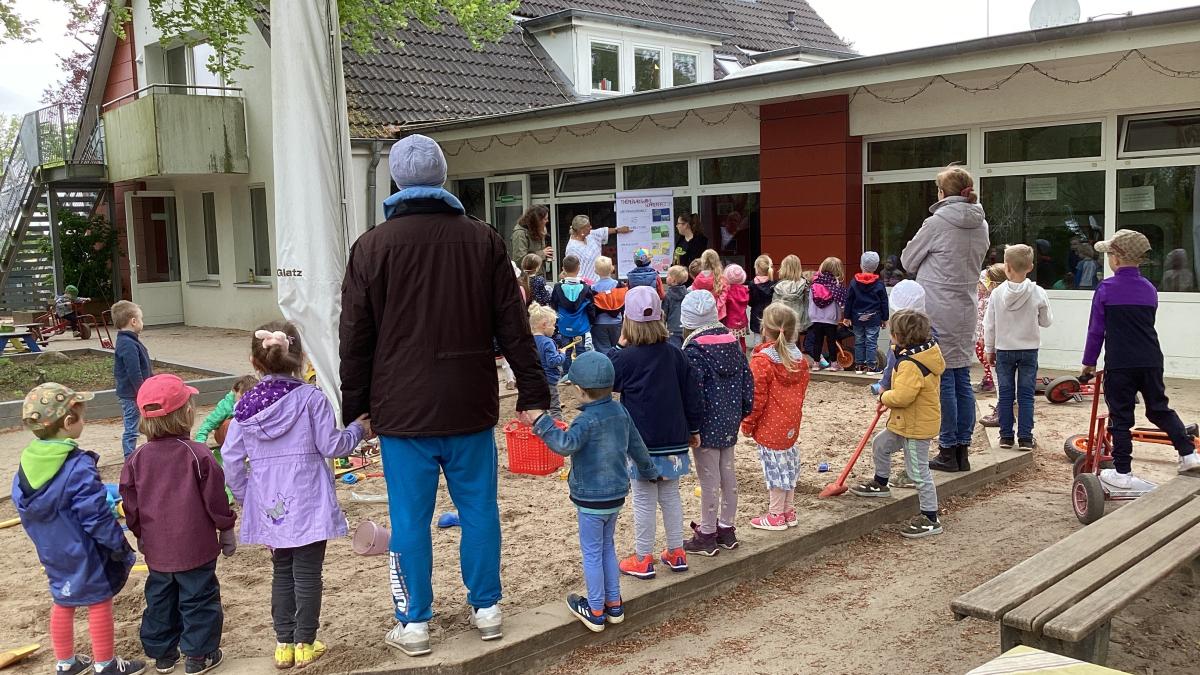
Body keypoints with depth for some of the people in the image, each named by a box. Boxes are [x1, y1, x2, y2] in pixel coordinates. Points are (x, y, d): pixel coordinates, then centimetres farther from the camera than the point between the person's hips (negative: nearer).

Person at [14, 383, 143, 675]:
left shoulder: (27, 463, -4)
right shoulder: (79, 467, -26)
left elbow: (25, 509, 7)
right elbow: (96, 516, -24)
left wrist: (45, 540, 19)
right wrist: (119, 546, -12)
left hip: (52, 551, 7)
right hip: (84, 554, -7)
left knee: (62, 603, 21)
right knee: (99, 603, 9)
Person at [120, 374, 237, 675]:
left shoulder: (138, 458, -3)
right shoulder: (198, 454, -17)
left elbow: (131, 504, 5)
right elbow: (216, 500, -11)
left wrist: (140, 534, 20)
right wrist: (227, 530, 3)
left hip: (157, 549, 5)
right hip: (195, 547, -5)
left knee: (160, 599, 19)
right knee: (199, 598, 8)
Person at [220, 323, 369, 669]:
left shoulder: (245, 407, 1)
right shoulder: (312, 398, -10)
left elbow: (232, 461, 3)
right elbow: (331, 446, -8)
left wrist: (244, 498, 16)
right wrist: (358, 430, 9)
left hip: (270, 507, 4)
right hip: (307, 503, -4)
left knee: (281, 572, 17)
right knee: (307, 573, 6)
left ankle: (283, 643, 22)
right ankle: (305, 644, 13)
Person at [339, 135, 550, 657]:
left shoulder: (371, 246, -3)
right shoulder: (482, 240, 0)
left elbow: (355, 338, 0)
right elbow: (513, 325, 1)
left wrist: (354, 408, 8)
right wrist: (533, 393, 6)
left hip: (402, 409, -1)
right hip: (470, 407, 2)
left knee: (410, 517, 7)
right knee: (478, 509, 12)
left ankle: (414, 623, 16)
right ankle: (486, 609, 23)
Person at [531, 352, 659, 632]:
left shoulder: (588, 420, -21)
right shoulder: (620, 411, 2)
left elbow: (566, 444, -38)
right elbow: (637, 446, 14)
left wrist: (541, 422, -39)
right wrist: (648, 472, 29)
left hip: (591, 499, -8)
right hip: (616, 494, 8)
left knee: (592, 553, 5)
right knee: (607, 547, 21)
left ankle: (595, 612, 15)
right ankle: (614, 604, 29)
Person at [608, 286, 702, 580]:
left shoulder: (625, 357, -14)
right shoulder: (675, 355, 0)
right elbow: (691, 394, 5)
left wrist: (619, 347, 2)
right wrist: (694, 428, 16)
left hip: (642, 442, -4)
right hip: (673, 439, 4)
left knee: (644, 500, 4)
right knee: (670, 495, 16)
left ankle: (643, 559, 11)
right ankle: (676, 552, 24)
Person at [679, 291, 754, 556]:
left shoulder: (694, 350, -17)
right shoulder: (732, 341, 5)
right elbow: (747, 379, 9)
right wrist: (744, 410, 19)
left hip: (707, 424, -7)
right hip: (730, 421, 7)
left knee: (709, 478, 0)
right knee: (727, 473, 15)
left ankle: (707, 535, 11)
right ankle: (727, 529, 26)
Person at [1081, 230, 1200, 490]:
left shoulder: (1106, 289, -7)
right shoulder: (1149, 289, 9)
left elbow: (1096, 329, -4)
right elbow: (1147, 325, 18)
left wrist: (1089, 361, 6)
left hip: (1119, 364, -5)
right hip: (1151, 361, 5)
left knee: (1120, 417, 2)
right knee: (1160, 409, 20)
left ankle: (1122, 472, 5)